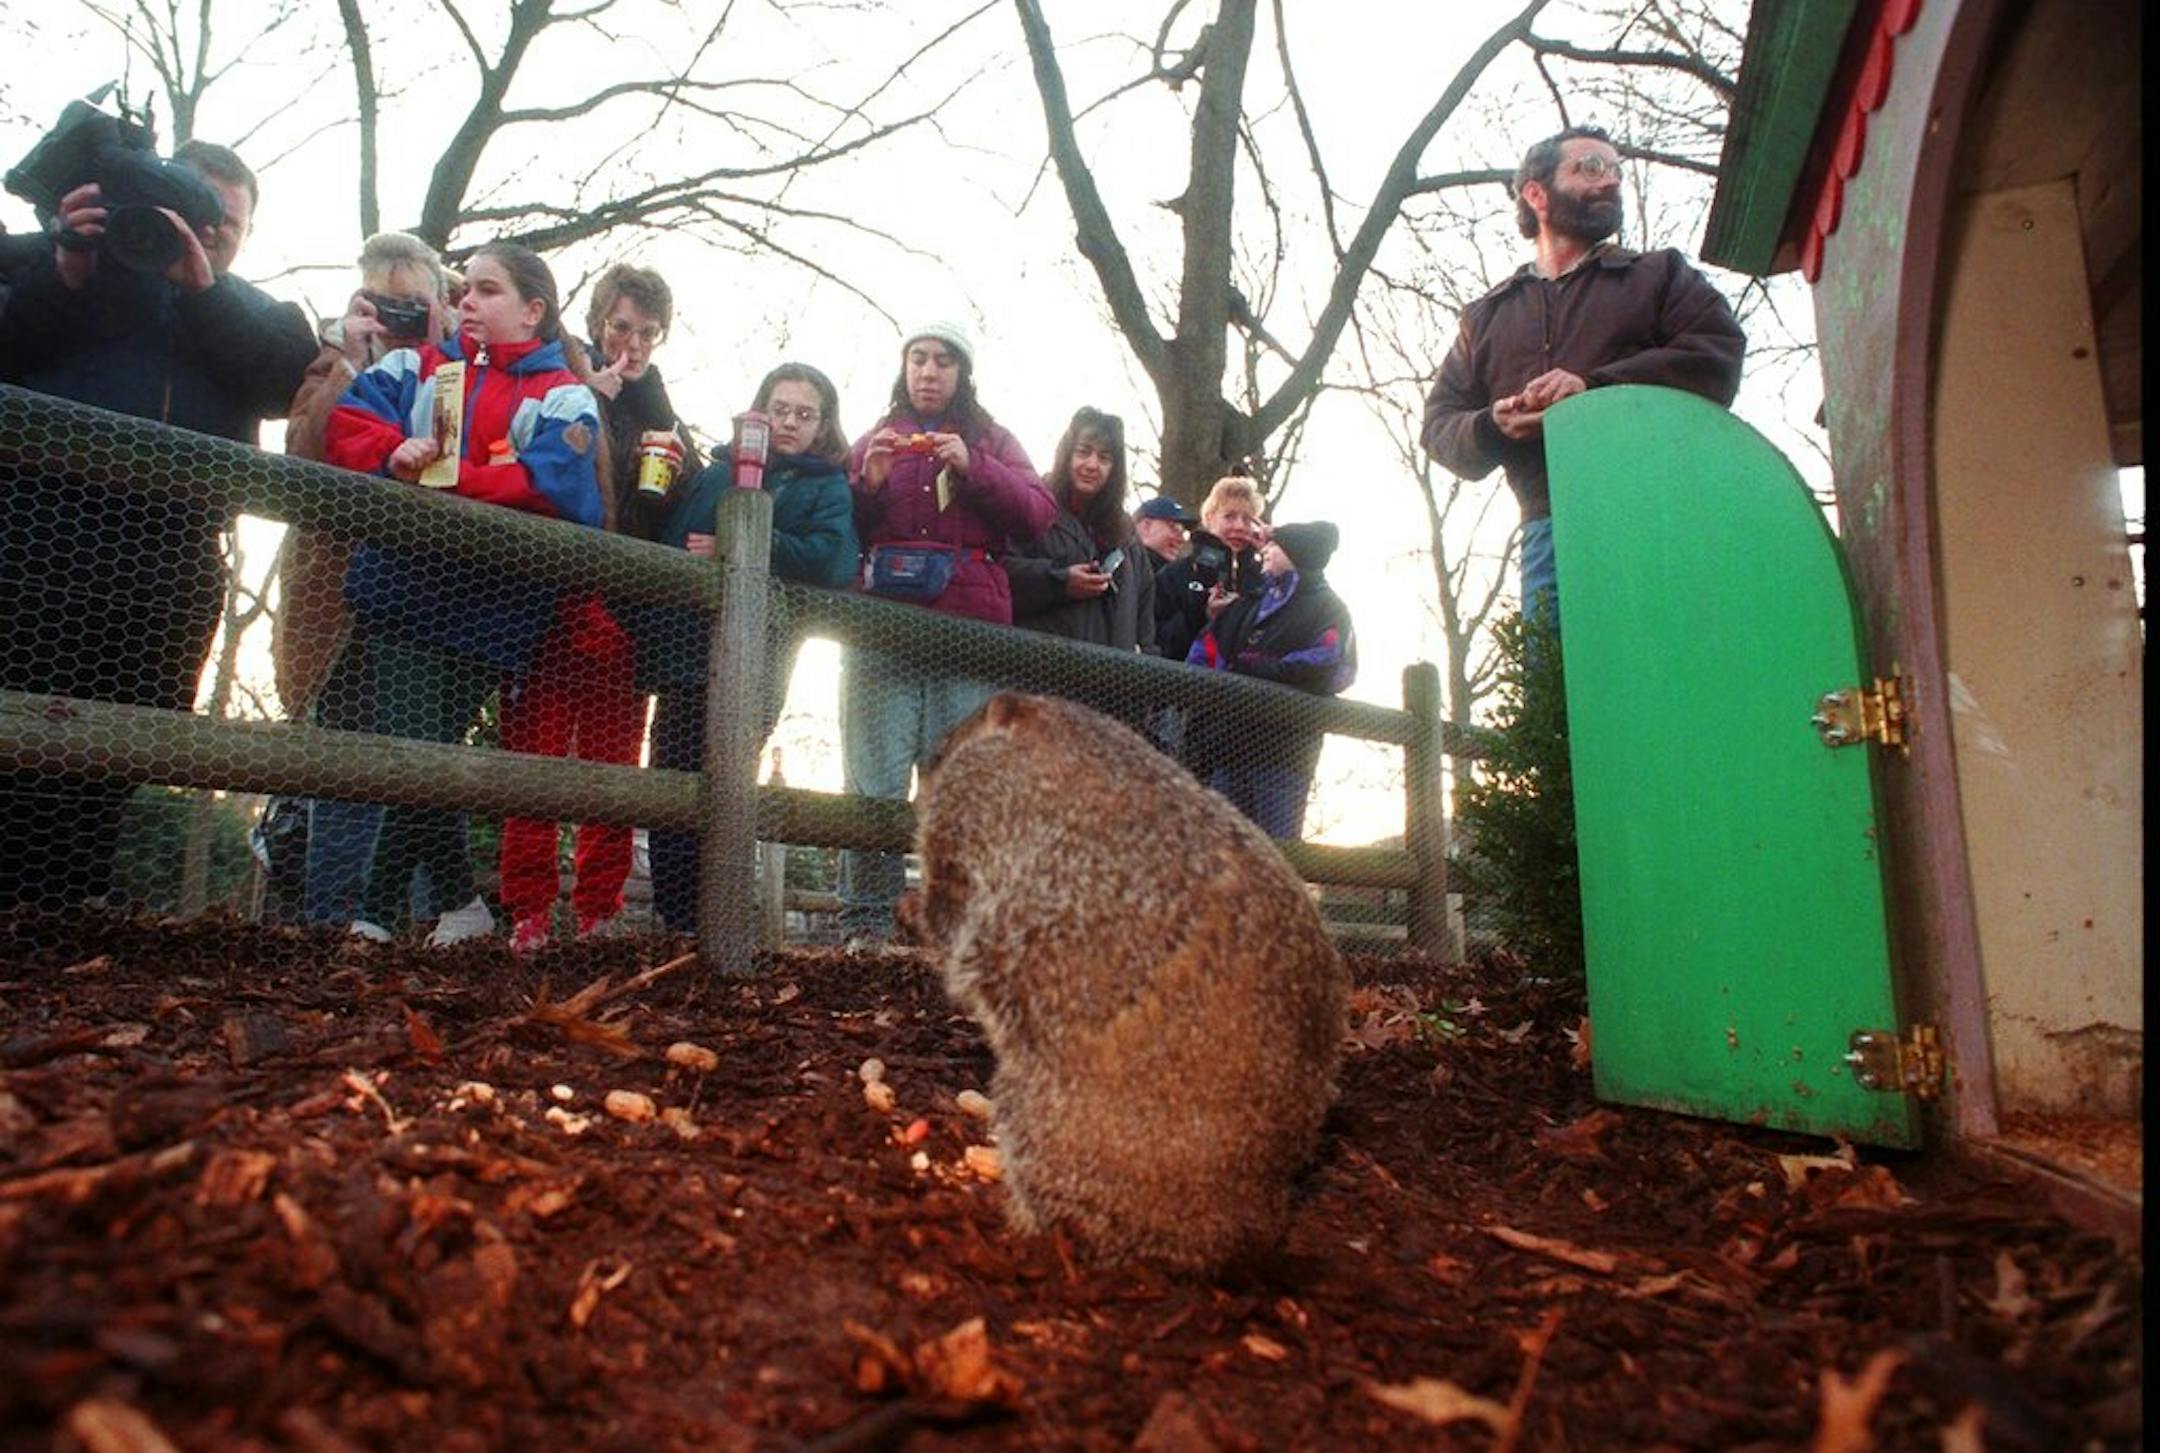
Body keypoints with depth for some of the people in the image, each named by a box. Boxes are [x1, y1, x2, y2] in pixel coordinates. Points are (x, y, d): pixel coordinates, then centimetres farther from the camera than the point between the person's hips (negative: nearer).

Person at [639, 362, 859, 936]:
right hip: (688, 646, 3)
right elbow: (666, 540, 12)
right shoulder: (719, 469, 21)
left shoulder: (828, 487, 13)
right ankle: (670, 916, 7)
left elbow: (833, 560, -8)